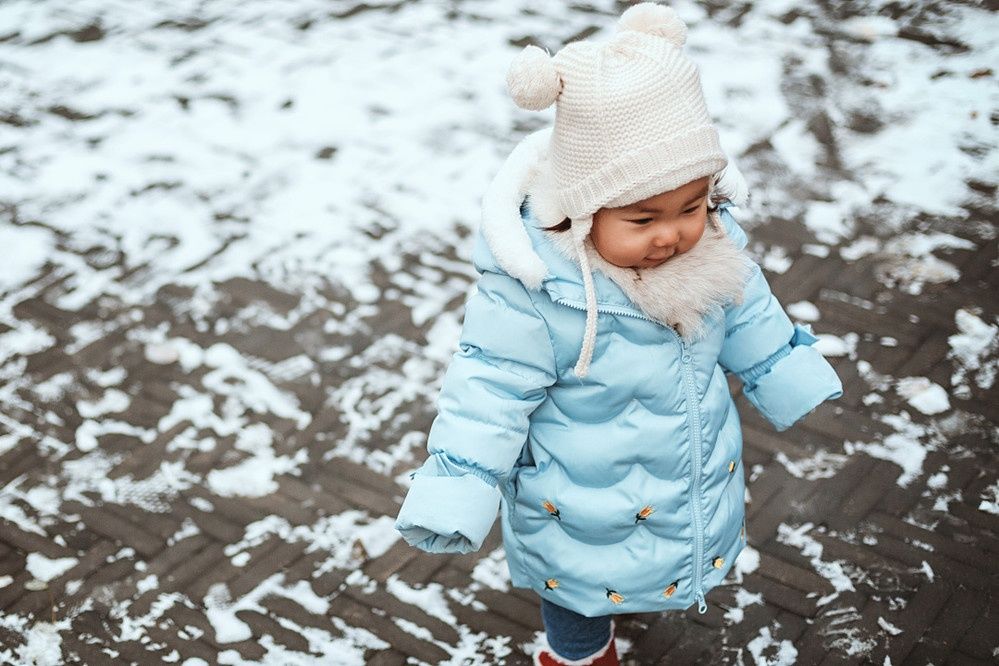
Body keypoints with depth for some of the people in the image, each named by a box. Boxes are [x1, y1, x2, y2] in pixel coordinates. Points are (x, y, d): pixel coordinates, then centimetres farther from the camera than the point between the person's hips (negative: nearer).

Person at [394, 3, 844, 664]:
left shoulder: (712, 242, -18)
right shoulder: (533, 294, -36)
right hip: (583, 519, -5)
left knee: (665, 566, 33)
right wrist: (454, 500, -27)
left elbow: (748, 314, 2)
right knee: (579, 593, 23)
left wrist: (795, 380, 13)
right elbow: (490, 393, -27)